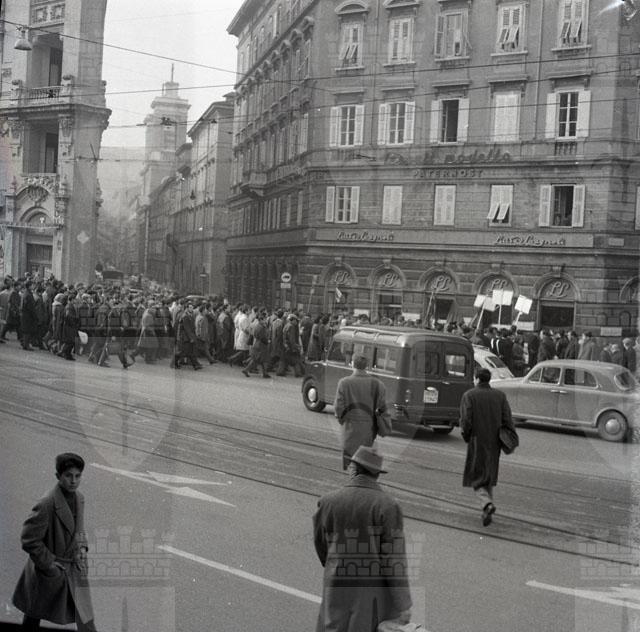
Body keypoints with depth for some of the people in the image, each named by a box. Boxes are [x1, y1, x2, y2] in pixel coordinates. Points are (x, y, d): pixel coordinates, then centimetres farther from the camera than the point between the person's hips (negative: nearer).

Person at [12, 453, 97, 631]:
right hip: (49, 571, -5)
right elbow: (29, 540, -22)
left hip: (75, 569, 5)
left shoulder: (79, 498, -2)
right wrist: (50, 566, -18)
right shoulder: (46, 505, -26)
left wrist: (82, 548, 0)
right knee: (34, 616, 17)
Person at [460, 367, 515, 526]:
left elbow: (466, 420, -13)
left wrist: (466, 436, 2)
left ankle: (487, 504, -22)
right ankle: (487, 512, 19)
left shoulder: (469, 395, -7)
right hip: (494, 442, 4)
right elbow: (507, 419, -4)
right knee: (489, 475, 18)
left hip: (477, 442, -4)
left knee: (476, 477, 3)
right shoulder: (500, 395, 3)